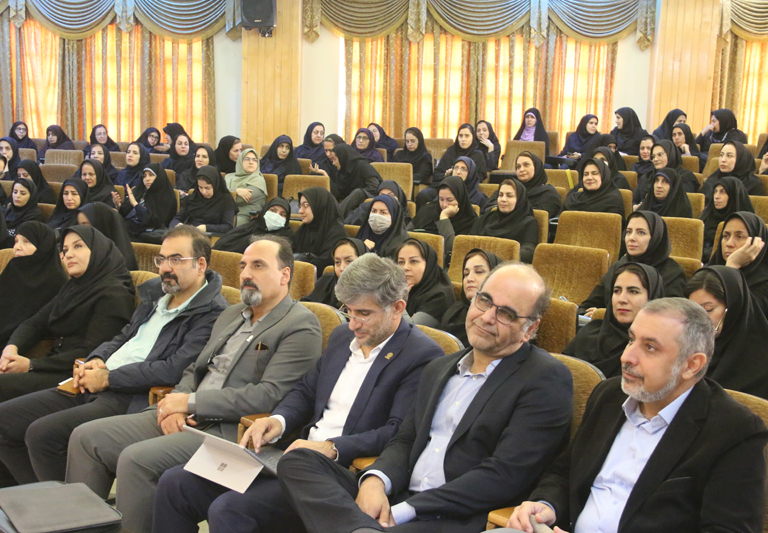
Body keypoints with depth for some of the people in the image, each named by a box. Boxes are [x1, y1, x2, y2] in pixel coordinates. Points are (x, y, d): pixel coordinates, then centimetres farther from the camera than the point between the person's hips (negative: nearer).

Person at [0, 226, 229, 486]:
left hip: (134, 398, -9)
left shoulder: (213, 314, -11)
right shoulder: (155, 294, 17)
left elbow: (174, 370, -21)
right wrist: (95, 360, 5)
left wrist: (108, 378, -14)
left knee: (42, 433, -24)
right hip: (91, 387, 10)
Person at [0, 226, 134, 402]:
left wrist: (31, 365, -16)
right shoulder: (72, 287, 19)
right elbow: (35, 323, 18)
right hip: (57, 365, 8)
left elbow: (90, 353, -16)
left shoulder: (114, 294, -10)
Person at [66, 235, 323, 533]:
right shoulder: (231, 315, 20)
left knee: (136, 459, -27)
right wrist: (176, 404, -2)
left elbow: (269, 395, -17)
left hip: (229, 430, -8)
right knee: (87, 437, -1)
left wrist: (191, 402, -14)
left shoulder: (302, 326, -8)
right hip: (183, 419, 9)